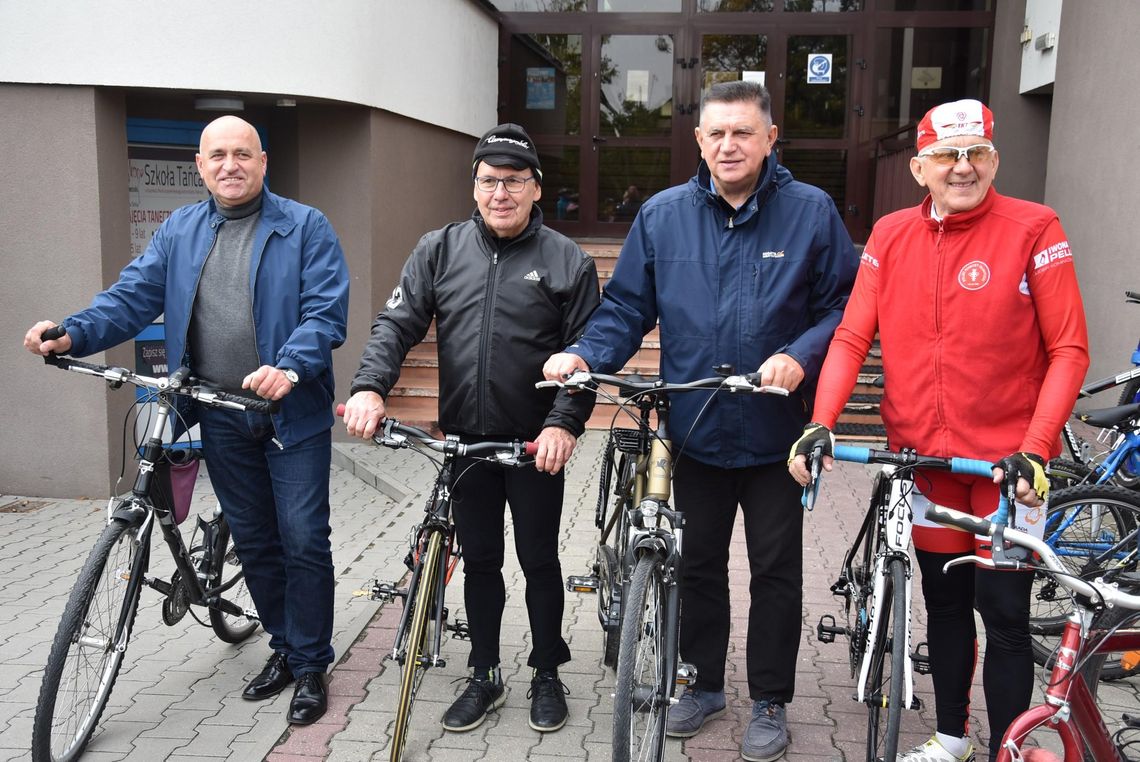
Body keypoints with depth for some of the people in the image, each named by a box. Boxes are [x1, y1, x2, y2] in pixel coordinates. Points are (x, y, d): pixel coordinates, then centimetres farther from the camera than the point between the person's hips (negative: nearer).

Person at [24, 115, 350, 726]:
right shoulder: (179, 231, 9)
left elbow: (326, 310, -13)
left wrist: (289, 367, -29)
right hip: (222, 419, 5)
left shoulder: (305, 227, -4)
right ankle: (284, 647, 33)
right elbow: (134, 295, 3)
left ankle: (311, 665, 16)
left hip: (294, 414, -4)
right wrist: (74, 334, -15)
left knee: (303, 542, 0)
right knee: (253, 542, 15)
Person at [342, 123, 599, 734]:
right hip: (465, 439, 3)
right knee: (479, 562, 14)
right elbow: (396, 323, -2)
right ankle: (484, 676, 30)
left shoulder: (567, 261, -3)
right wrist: (370, 386, -18)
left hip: (537, 444, -2)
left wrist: (564, 422, -18)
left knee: (539, 561, 10)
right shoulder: (440, 250, 4)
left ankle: (547, 674, 29)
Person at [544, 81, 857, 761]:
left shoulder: (811, 211, -5)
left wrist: (801, 355, -20)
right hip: (693, 431, 2)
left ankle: (771, 700, 28)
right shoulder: (663, 215, 1)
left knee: (776, 570, 10)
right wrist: (584, 356, -13)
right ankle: (703, 683, 36)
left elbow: (845, 305, -3)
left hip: (776, 433, -2)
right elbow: (627, 307, 4)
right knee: (697, 564, 16)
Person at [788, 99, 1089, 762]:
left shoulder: (1033, 229, -8)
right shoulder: (891, 235, 3)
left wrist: (1034, 449, -19)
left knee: (1003, 613, 2)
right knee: (944, 601, 17)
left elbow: (1069, 350, -9)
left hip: (1009, 457, -4)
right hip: (925, 455, 4)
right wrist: (821, 423, -15)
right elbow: (852, 337, -1)